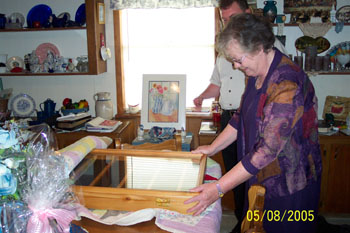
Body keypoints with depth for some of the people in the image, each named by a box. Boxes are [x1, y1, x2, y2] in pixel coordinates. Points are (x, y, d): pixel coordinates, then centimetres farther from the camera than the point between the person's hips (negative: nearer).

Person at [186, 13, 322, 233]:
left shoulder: (288, 85, -30)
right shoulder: (257, 74, 0)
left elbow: (267, 150, -32)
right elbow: (241, 116, 11)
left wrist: (218, 188, -30)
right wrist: (213, 148, 6)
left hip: (289, 184, -8)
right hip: (261, 176, 8)